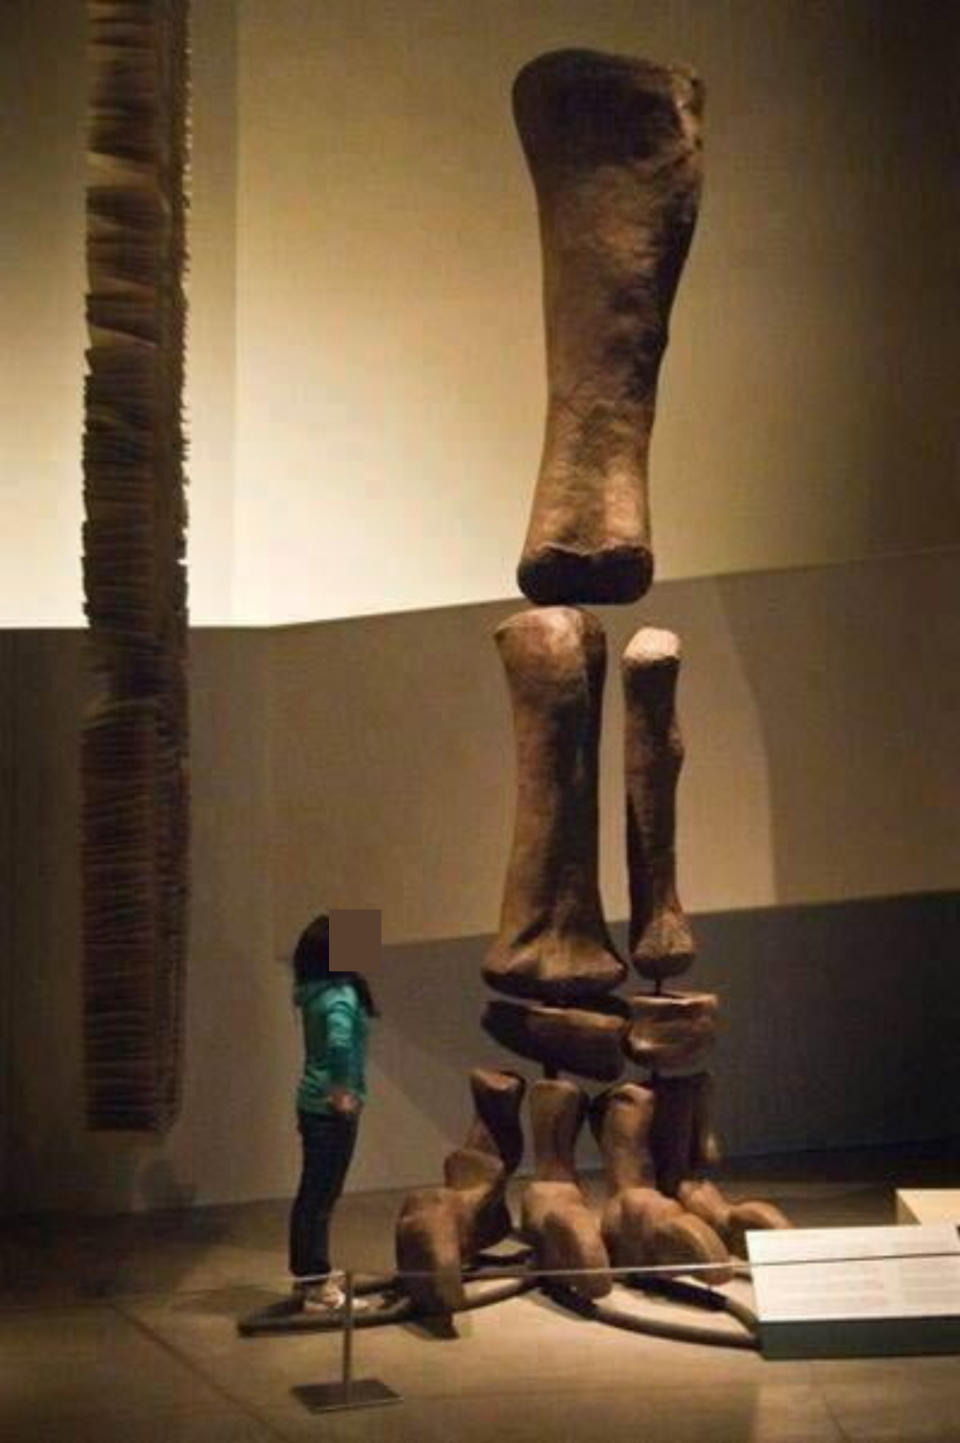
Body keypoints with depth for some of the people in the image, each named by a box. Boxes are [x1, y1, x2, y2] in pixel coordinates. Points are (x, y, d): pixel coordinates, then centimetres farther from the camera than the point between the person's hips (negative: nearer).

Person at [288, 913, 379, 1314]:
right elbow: (339, 1043, -37)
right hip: (332, 1108, -9)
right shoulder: (339, 996, -19)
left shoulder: (318, 992, 8)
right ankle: (315, 1287, 3)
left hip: (315, 1103, 9)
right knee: (321, 1195, -3)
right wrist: (343, 1090, -26)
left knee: (312, 1193, 16)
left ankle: (310, 1274, 27)